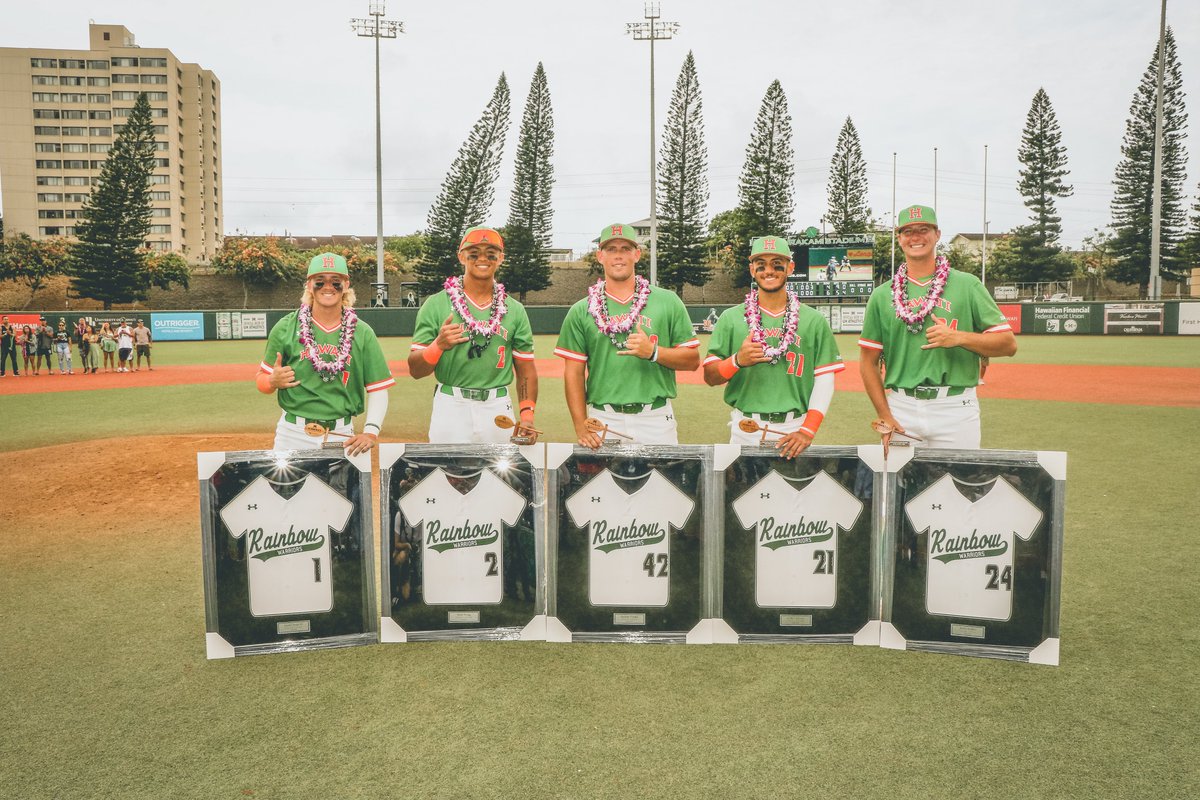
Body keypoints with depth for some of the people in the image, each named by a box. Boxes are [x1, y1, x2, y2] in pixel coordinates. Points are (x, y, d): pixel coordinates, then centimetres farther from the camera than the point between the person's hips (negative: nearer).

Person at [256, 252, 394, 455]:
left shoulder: (363, 333, 2)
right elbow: (262, 380, 7)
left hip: (342, 437, 1)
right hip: (293, 434, -1)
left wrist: (371, 431, -13)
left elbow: (377, 389, 0)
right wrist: (273, 381, -17)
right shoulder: (285, 328, 1)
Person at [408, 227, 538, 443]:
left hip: (498, 409, 2)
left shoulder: (514, 310, 9)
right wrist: (439, 345, -20)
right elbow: (415, 370, -1)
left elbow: (526, 370, 9)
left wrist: (527, 414, -4)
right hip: (450, 407, -2)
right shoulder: (436, 305, 1)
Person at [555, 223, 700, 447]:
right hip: (603, 420, 0)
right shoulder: (581, 311, 7)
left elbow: (693, 361, 5)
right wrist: (581, 427, -6)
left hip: (656, 420, 0)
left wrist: (653, 352, -13)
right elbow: (574, 373, 4)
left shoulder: (668, 302, 6)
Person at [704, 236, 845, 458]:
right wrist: (737, 360, -16)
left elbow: (824, 380, 1)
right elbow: (710, 377, 3)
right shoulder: (730, 318, 5)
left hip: (793, 431, 0)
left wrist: (807, 431, -9)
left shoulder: (814, 321, 5)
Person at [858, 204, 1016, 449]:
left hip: (955, 409, -1)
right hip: (900, 408, 1)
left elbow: (1009, 343, 1)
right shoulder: (882, 295, 8)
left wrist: (958, 337, -15)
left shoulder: (967, 285, 5)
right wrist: (885, 416, -3)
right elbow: (869, 362, 7)